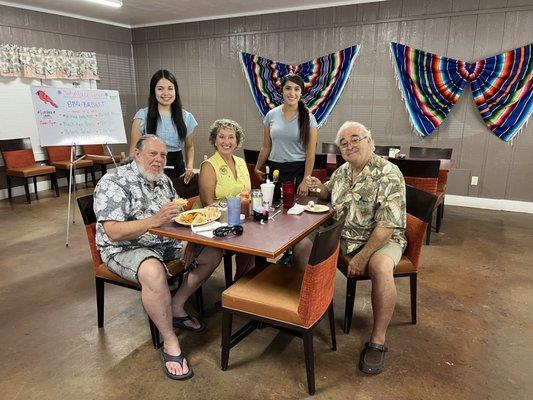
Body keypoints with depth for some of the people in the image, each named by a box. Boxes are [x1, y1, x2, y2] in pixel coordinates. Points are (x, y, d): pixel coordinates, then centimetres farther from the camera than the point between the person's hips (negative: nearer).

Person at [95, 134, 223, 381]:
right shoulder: (113, 183, -14)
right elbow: (113, 232, -24)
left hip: (167, 242, 8)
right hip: (126, 248, -7)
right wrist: (154, 220, -35)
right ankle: (170, 344, -20)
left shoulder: (164, 180, 10)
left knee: (213, 254, -3)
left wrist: (188, 240, -8)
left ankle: (176, 307, 8)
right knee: (153, 272, -39)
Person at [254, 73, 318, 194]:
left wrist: (305, 181, -11)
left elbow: (310, 154, -6)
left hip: (298, 170, -2)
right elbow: (266, 147, 11)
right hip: (274, 168, 2)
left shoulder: (308, 119, -4)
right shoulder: (271, 115, 3)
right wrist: (257, 168, 14)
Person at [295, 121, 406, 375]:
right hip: (341, 236, 7)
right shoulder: (342, 171, 5)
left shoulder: (388, 175, -18)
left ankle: (377, 340, -20)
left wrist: (362, 257, -25)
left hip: (380, 239, -6)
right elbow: (331, 193, 26)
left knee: (381, 267, -37)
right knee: (301, 245, -5)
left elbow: (388, 225, -23)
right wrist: (320, 188, 2)